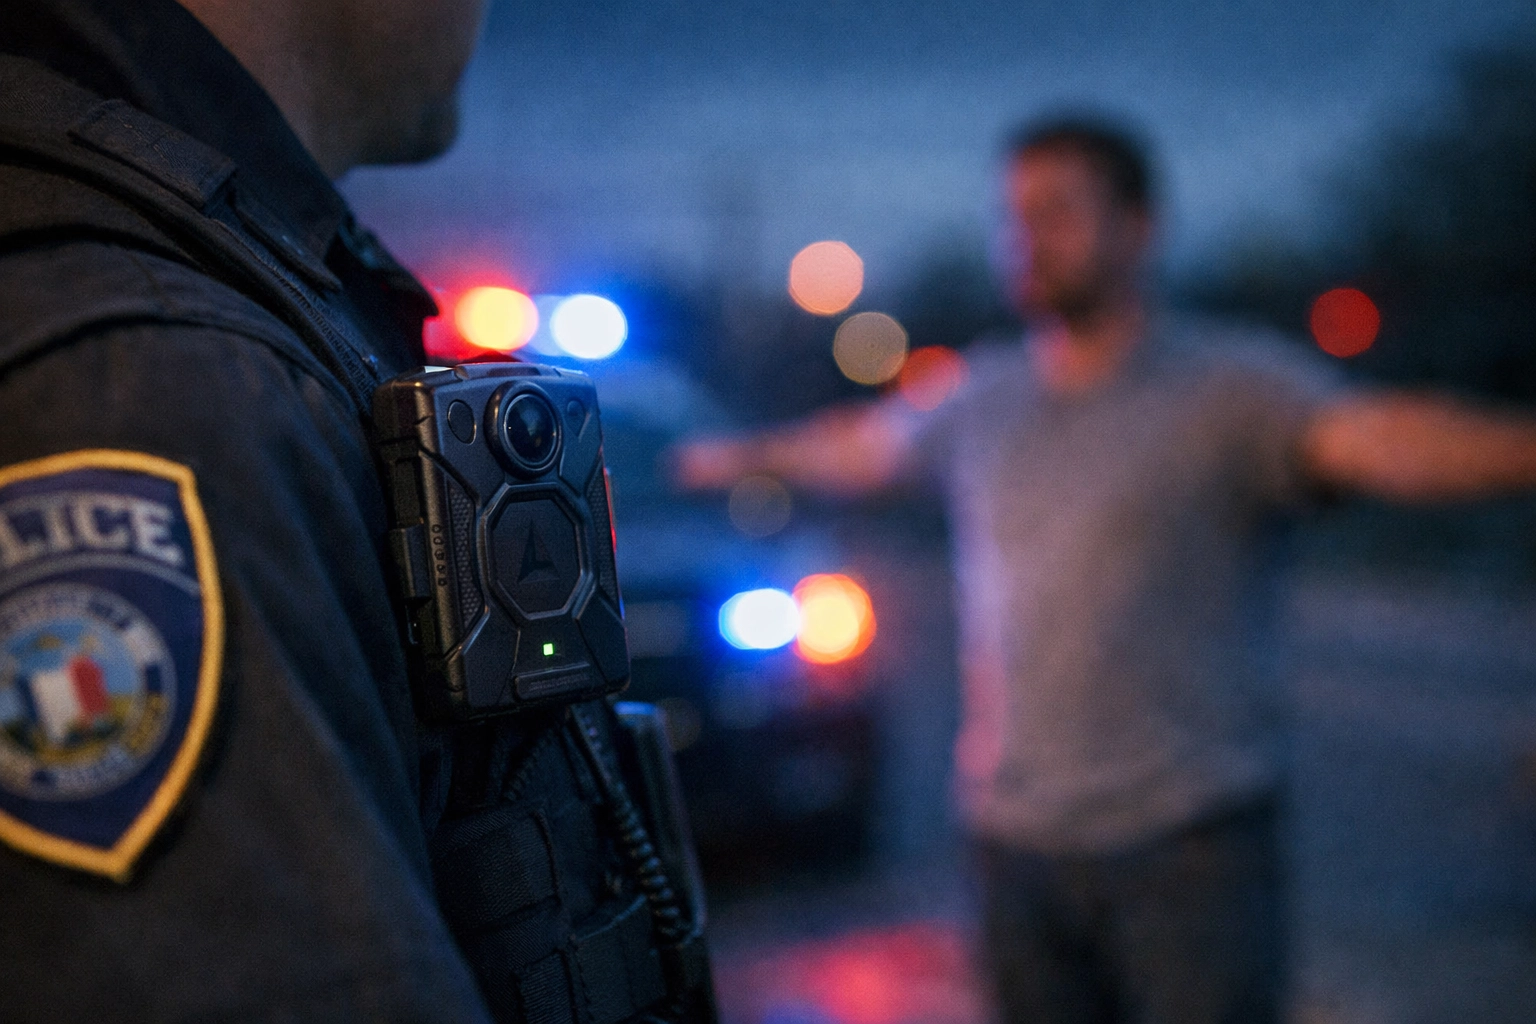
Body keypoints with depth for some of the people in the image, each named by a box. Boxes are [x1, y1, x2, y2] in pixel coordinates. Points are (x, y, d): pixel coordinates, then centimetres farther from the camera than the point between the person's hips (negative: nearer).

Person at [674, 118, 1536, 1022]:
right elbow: (865, 442, 29)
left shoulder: (1230, 383, -7)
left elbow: (1382, 438, -24)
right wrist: (743, 456, 44)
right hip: (1019, 840, 5)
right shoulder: (984, 396, 11)